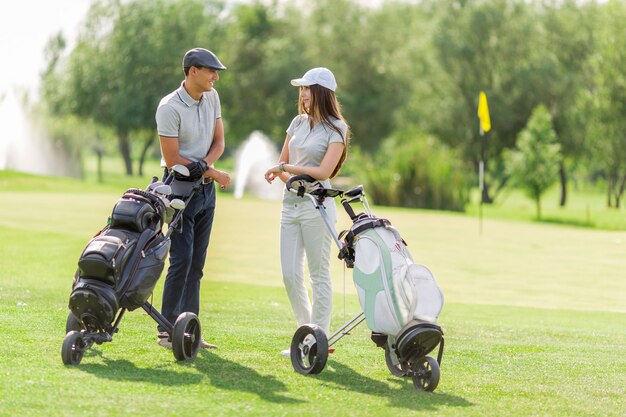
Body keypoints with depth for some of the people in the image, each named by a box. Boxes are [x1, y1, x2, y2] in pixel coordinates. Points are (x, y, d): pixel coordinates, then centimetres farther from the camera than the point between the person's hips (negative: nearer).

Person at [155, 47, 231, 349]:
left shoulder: (211, 98, 7)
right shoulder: (170, 108, -17)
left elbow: (219, 142, 9)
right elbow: (173, 161, -18)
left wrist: (202, 165, -12)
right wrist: (214, 173, -12)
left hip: (206, 189, 7)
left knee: (197, 263, 7)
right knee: (182, 259, -12)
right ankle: (167, 330, -6)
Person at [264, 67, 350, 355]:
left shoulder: (336, 128, -4)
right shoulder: (298, 122, 14)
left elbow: (324, 171, -14)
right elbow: (281, 164, 18)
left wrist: (285, 168, -7)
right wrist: (290, 178, -4)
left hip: (316, 206, -6)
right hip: (290, 203, 6)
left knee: (319, 275, -1)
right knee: (290, 275, 4)